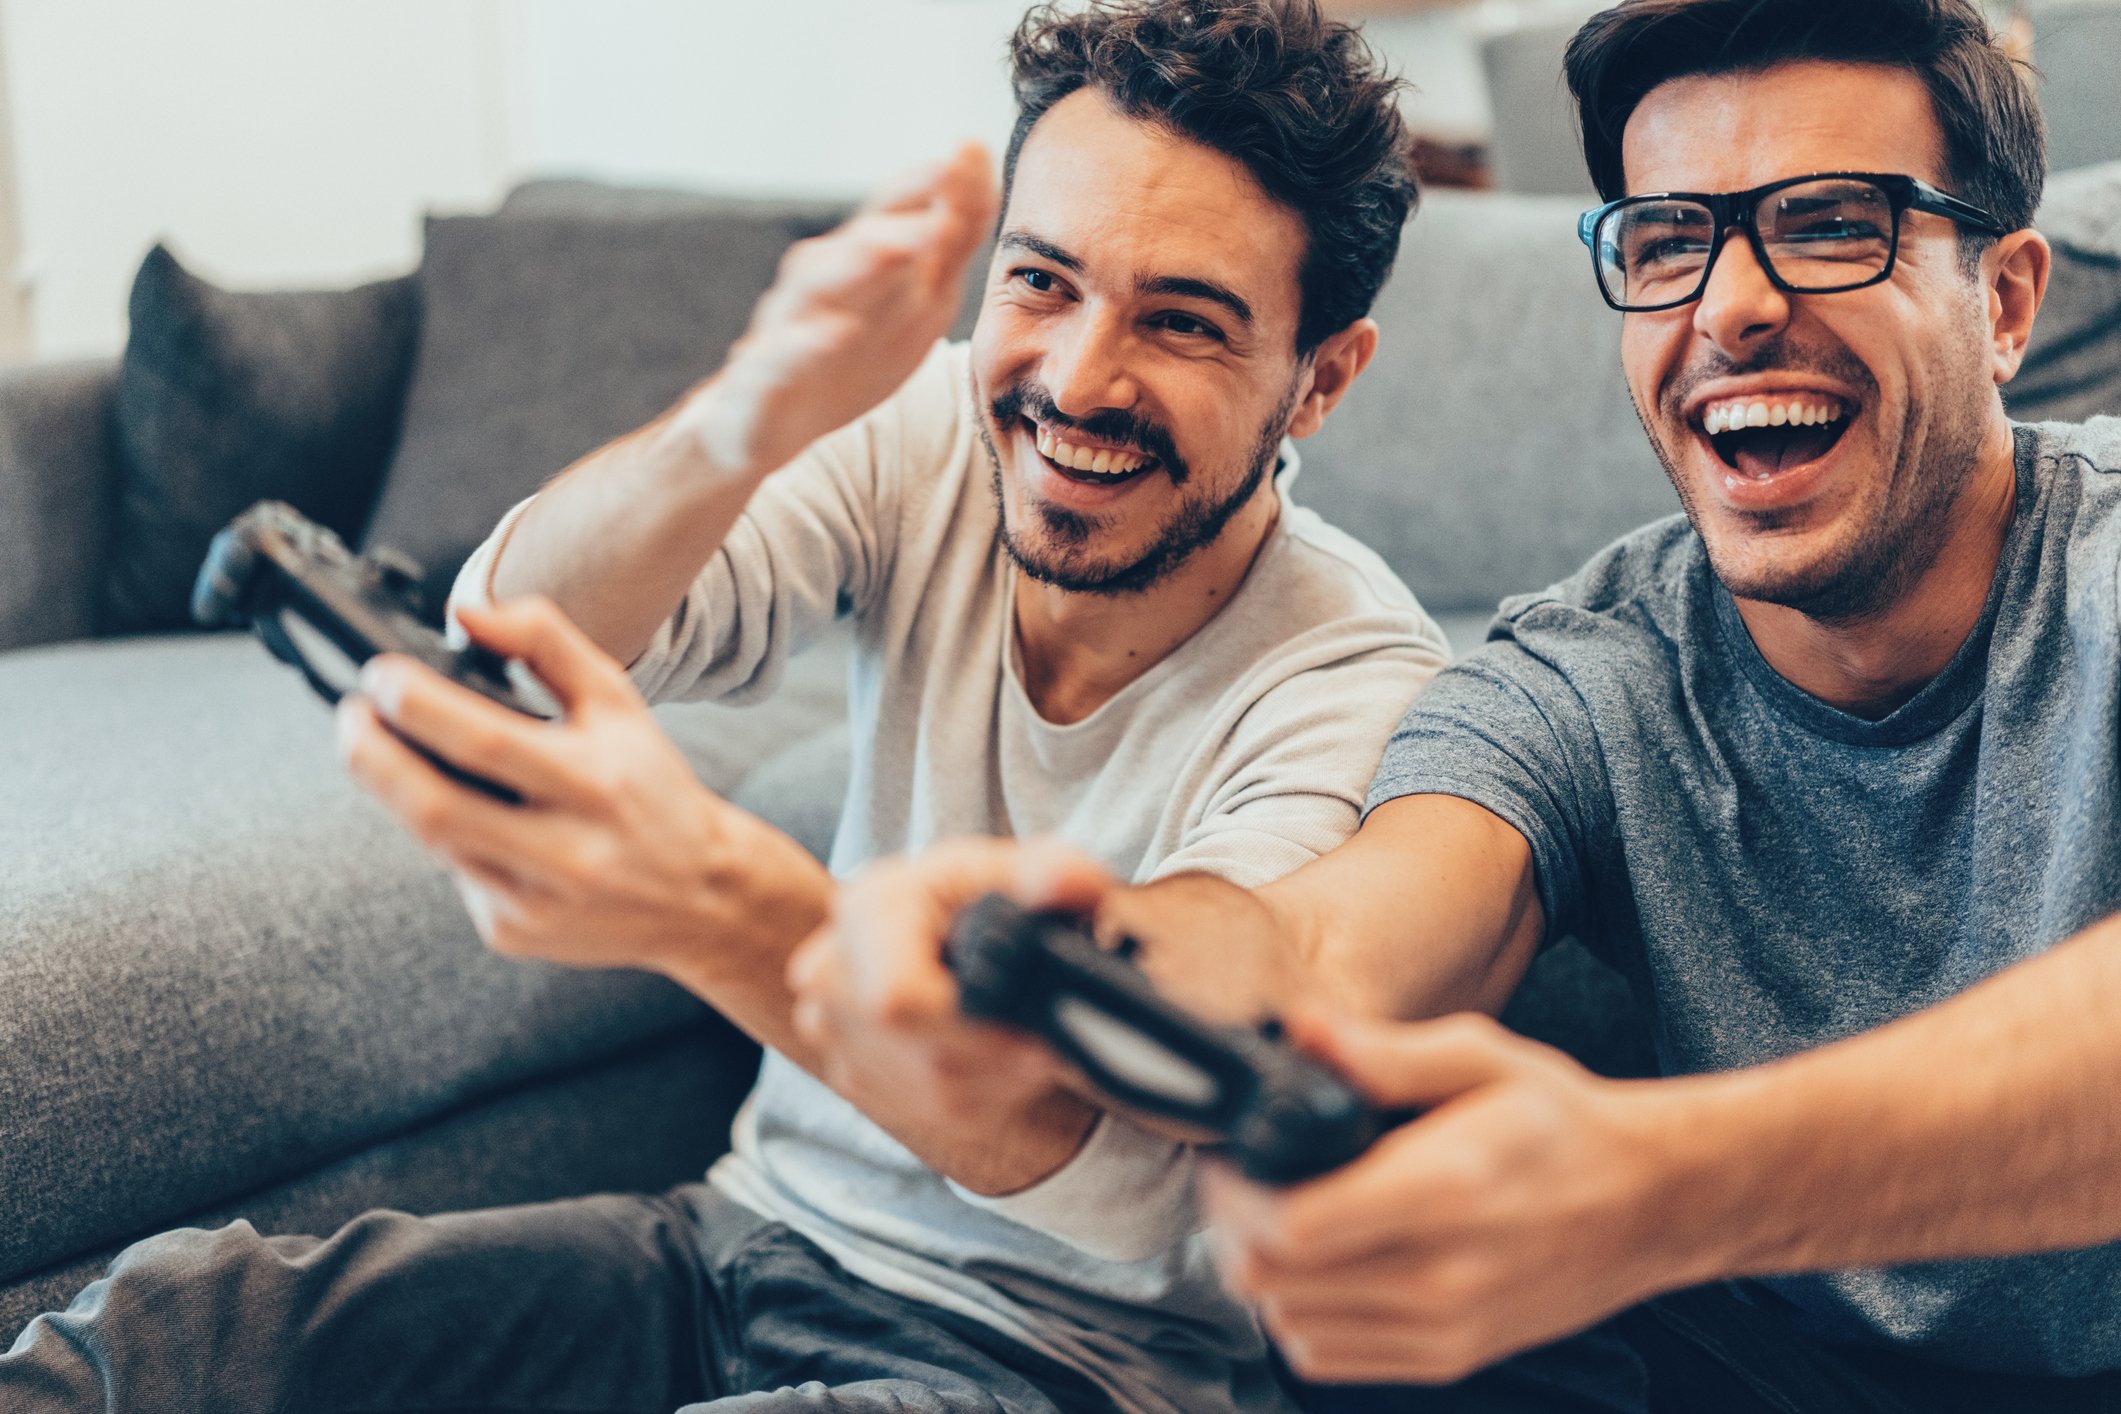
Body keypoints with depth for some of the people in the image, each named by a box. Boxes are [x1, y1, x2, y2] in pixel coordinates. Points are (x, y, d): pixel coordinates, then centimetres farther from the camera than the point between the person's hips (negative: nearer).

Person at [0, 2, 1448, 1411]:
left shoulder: (1356, 694, -19)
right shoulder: (929, 442, -7)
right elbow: (517, 628, -21)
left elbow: (1120, 1164, -33)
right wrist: (742, 428, -42)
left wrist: (721, 908, -51)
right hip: (764, 1232, 5)